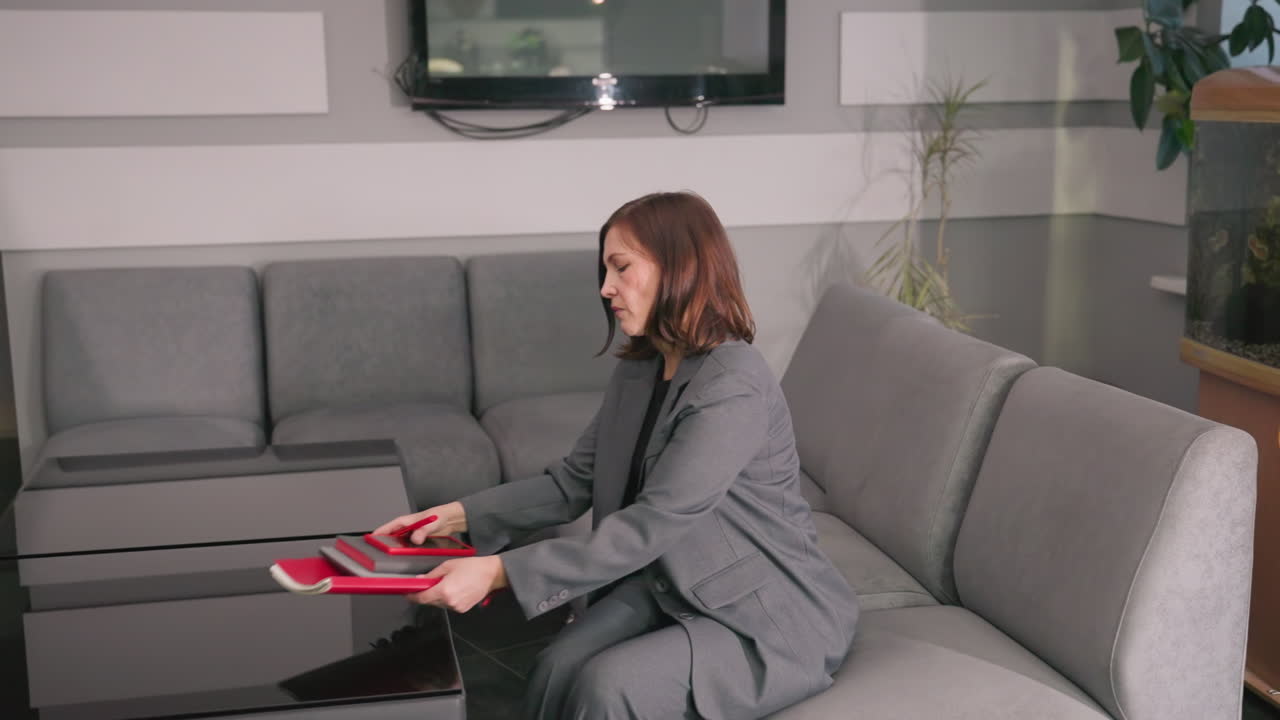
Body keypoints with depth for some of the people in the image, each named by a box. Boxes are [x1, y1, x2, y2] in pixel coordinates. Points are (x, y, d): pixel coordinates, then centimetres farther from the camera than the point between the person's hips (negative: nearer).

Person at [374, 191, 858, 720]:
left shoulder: (734, 388, -25)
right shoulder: (638, 370, 3)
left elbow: (649, 526, -29)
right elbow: (573, 482, 6)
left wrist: (500, 572, -32)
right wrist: (461, 515, -7)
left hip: (773, 617, -7)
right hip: (672, 586, 7)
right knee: (557, 669, -18)